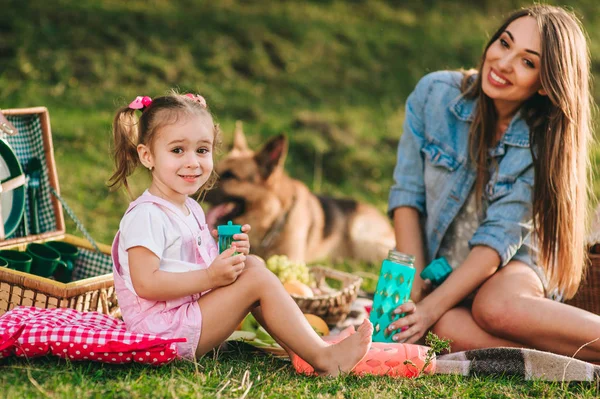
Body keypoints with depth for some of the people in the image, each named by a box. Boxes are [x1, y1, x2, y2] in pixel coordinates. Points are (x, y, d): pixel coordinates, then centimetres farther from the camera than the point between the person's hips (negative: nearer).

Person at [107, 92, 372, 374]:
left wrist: (228, 254, 1)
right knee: (257, 278, -14)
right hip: (163, 329, -10)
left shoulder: (191, 210, 14)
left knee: (252, 264, 5)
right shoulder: (146, 215, -17)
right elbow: (145, 283, -26)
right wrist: (209, 277, -24)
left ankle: (297, 349, 0)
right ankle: (323, 358, -10)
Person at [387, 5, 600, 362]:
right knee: (445, 329, -35)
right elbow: (407, 194, -3)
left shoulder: (544, 142, -11)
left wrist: (432, 306, -26)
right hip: (437, 268, 1)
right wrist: (414, 284, -13)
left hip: (511, 267, -1)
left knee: (497, 307, -39)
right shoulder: (435, 93, -7)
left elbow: (501, 235, -17)